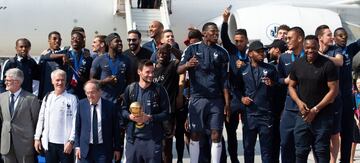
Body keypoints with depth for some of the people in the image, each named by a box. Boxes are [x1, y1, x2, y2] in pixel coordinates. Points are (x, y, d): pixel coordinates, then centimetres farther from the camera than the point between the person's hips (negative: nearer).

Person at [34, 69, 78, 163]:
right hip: (49, 143, 4)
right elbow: (41, 119, 11)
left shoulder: (72, 99, -4)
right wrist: (37, 138, 7)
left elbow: (75, 121, -8)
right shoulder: (47, 98, 9)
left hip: (66, 144, -4)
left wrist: (71, 141, -14)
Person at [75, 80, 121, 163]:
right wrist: (77, 146, 3)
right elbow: (77, 127, 7)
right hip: (86, 149, 2)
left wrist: (117, 148, 4)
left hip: (104, 149, -1)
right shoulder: (81, 105, 2)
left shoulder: (110, 106, -4)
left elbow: (116, 129, 2)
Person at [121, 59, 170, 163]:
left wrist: (149, 118, -15)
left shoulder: (159, 90, 0)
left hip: (153, 138, -1)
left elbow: (165, 114, -1)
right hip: (133, 137, 1)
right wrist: (130, 116, -12)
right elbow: (123, 110, 9)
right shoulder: (130, 89, 4)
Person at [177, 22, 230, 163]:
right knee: (195, 135, 2)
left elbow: (224, 80, 8)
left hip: (216, 99, 2)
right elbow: (179, 70, -3)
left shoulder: (222, 52, 8)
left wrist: (227, 101, 2)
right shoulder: (193, 49, 3)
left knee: (216, 135, -1)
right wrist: (187, 64, -26)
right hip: (197, 98, -2)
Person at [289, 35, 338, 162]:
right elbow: (291, 86, 14)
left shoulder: (327, 65, -7)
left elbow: (333, 90, -8)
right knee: (300, 152, 8)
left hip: (322, 117, -4)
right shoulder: (297, 64, 7)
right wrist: (299, 102, -6)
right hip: (303, 115, 4)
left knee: (321, 152, 2)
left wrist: (315, 109, -11)